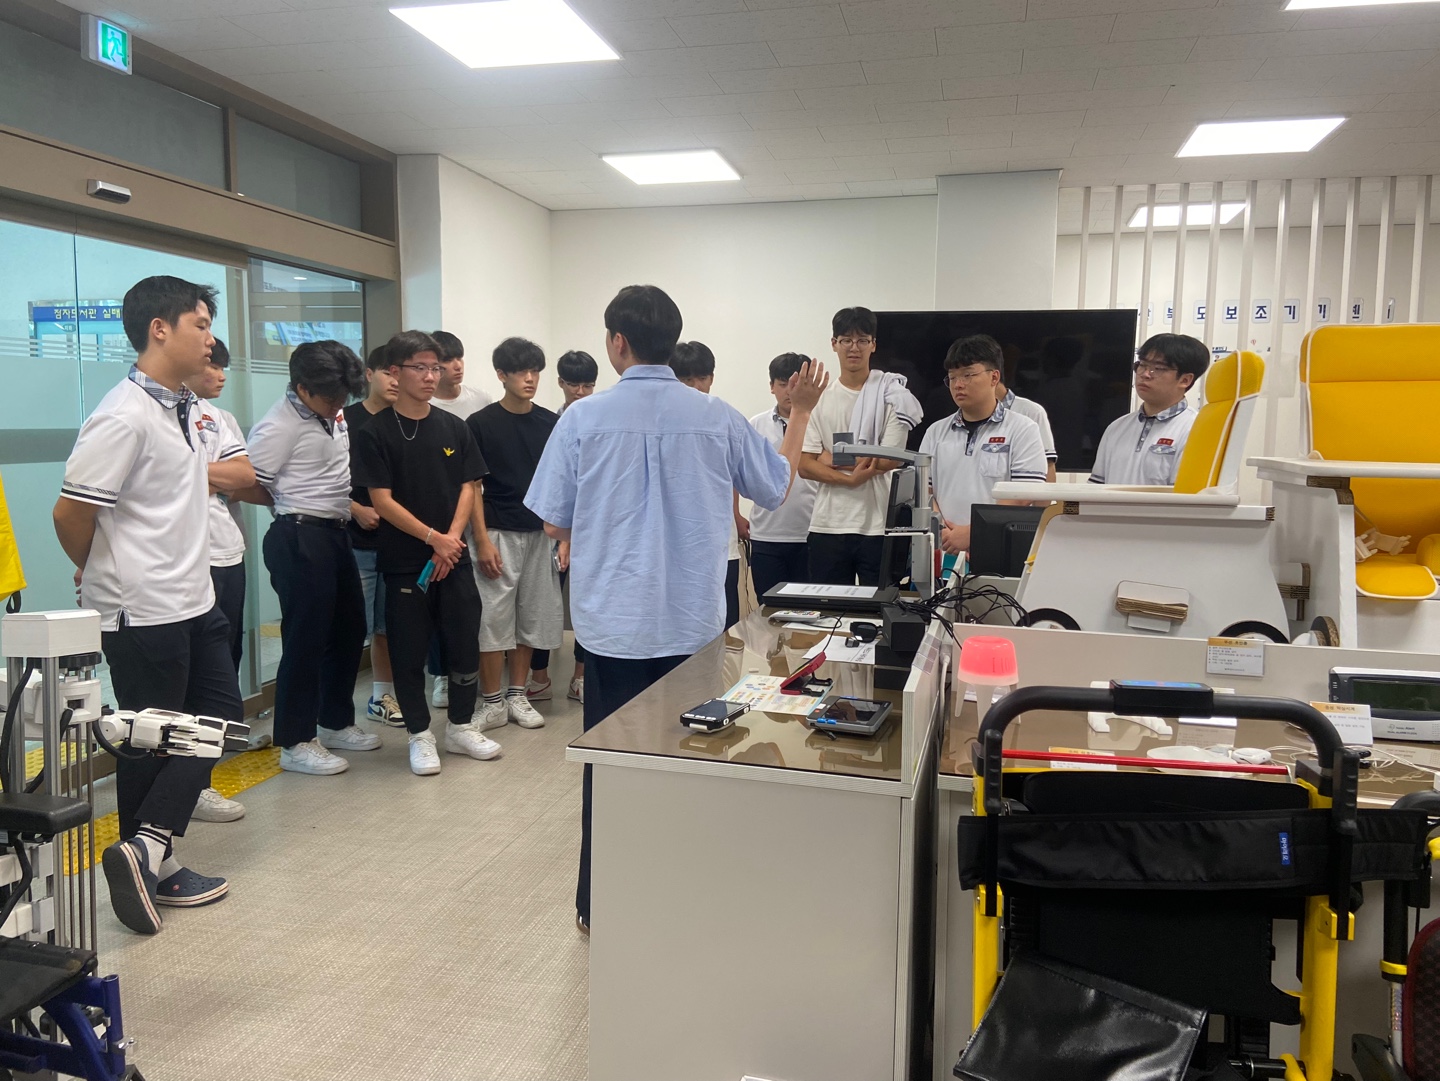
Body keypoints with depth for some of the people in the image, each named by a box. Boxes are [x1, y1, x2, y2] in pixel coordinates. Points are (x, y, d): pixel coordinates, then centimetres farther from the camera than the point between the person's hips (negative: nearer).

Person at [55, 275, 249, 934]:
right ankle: (150, 863, 17)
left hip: (192, 601, 9)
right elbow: (71, 513, -18)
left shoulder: (182, 408, 7)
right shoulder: (124, 416, -19)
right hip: (143, 611, -9)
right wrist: (96, 572, -3)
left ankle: (150, 855, 17)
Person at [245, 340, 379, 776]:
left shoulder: (333, 415, 11)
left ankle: (336, 722, 31)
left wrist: (354, 507, 14)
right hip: (300, 539, -9)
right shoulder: (278, 426, -14)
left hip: (336, 534, 9)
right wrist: (297, 504, -6)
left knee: (349, 628, 16)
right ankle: (296, 744, 9)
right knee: (305, 638, -3)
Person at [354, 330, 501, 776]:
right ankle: (420, 735, 20)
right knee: (409, 652, 5)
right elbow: (382, 501, -9)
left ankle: (461, 726, 25)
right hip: (404, 563, -3)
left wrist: (451, 539, -8)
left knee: (466, 644, 7)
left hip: (453, 558, 3)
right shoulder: (376, 433, -6)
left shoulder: (454, 428, 6)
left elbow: (468, 488, 5)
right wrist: (433, 538, -12)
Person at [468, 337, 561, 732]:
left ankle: (517, 695, 22)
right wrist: (482, 540, -11)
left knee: (531, 617, 9)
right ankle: (492, 703, 10)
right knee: (493, 617, -1)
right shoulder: (481, 423, -4)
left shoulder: (551, 424, 5)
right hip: (498, 535, -3)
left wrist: (565, 537, 2)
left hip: (540, 535, 4)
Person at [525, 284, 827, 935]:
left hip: (614, 624, -1)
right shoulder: (717, 418, -4)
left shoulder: (583, 420, -9)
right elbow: (779, 487, 10)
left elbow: (554, 524, -4)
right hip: (694, 624, 2)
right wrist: (800, 414, 24)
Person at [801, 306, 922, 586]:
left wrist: (832, 460, -3)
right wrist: (850, 478, -13)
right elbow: (805, 466, 0)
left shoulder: (892, 395, -1)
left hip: (879, 526, -2)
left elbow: (889, 460, -9)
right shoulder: (819, 398, 5)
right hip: (828, 526, 2)